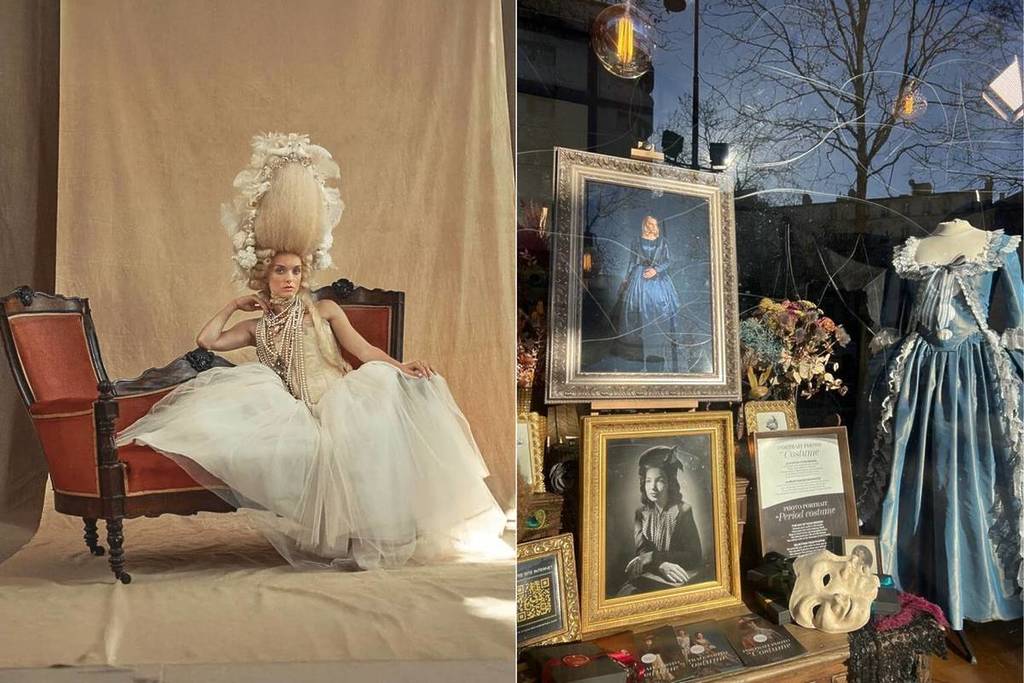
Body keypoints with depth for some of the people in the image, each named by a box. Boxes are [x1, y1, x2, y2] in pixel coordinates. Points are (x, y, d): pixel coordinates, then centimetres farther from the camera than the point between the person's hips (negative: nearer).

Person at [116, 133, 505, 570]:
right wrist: (234, 305, 22)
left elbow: (363, 350, 3)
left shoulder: (325, 310, 15)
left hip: (341, 399, -1)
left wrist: (400, 366, -16)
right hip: (301, 414, 2)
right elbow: (207, 340, 14)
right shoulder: (257, 326, 22)